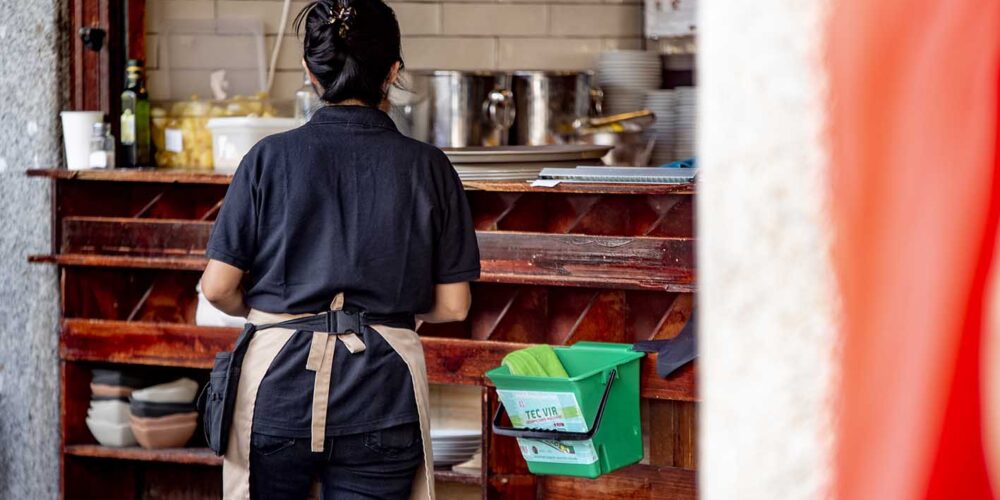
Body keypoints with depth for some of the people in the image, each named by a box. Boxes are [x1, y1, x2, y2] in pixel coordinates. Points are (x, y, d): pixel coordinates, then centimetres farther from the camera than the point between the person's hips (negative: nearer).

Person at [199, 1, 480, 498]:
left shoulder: (271, 157, -3)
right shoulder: (427, 167, -1)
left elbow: (218, 287, -3)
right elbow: (452, 306, 1)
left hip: (278, 383, 0)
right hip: (381, 391, 0)